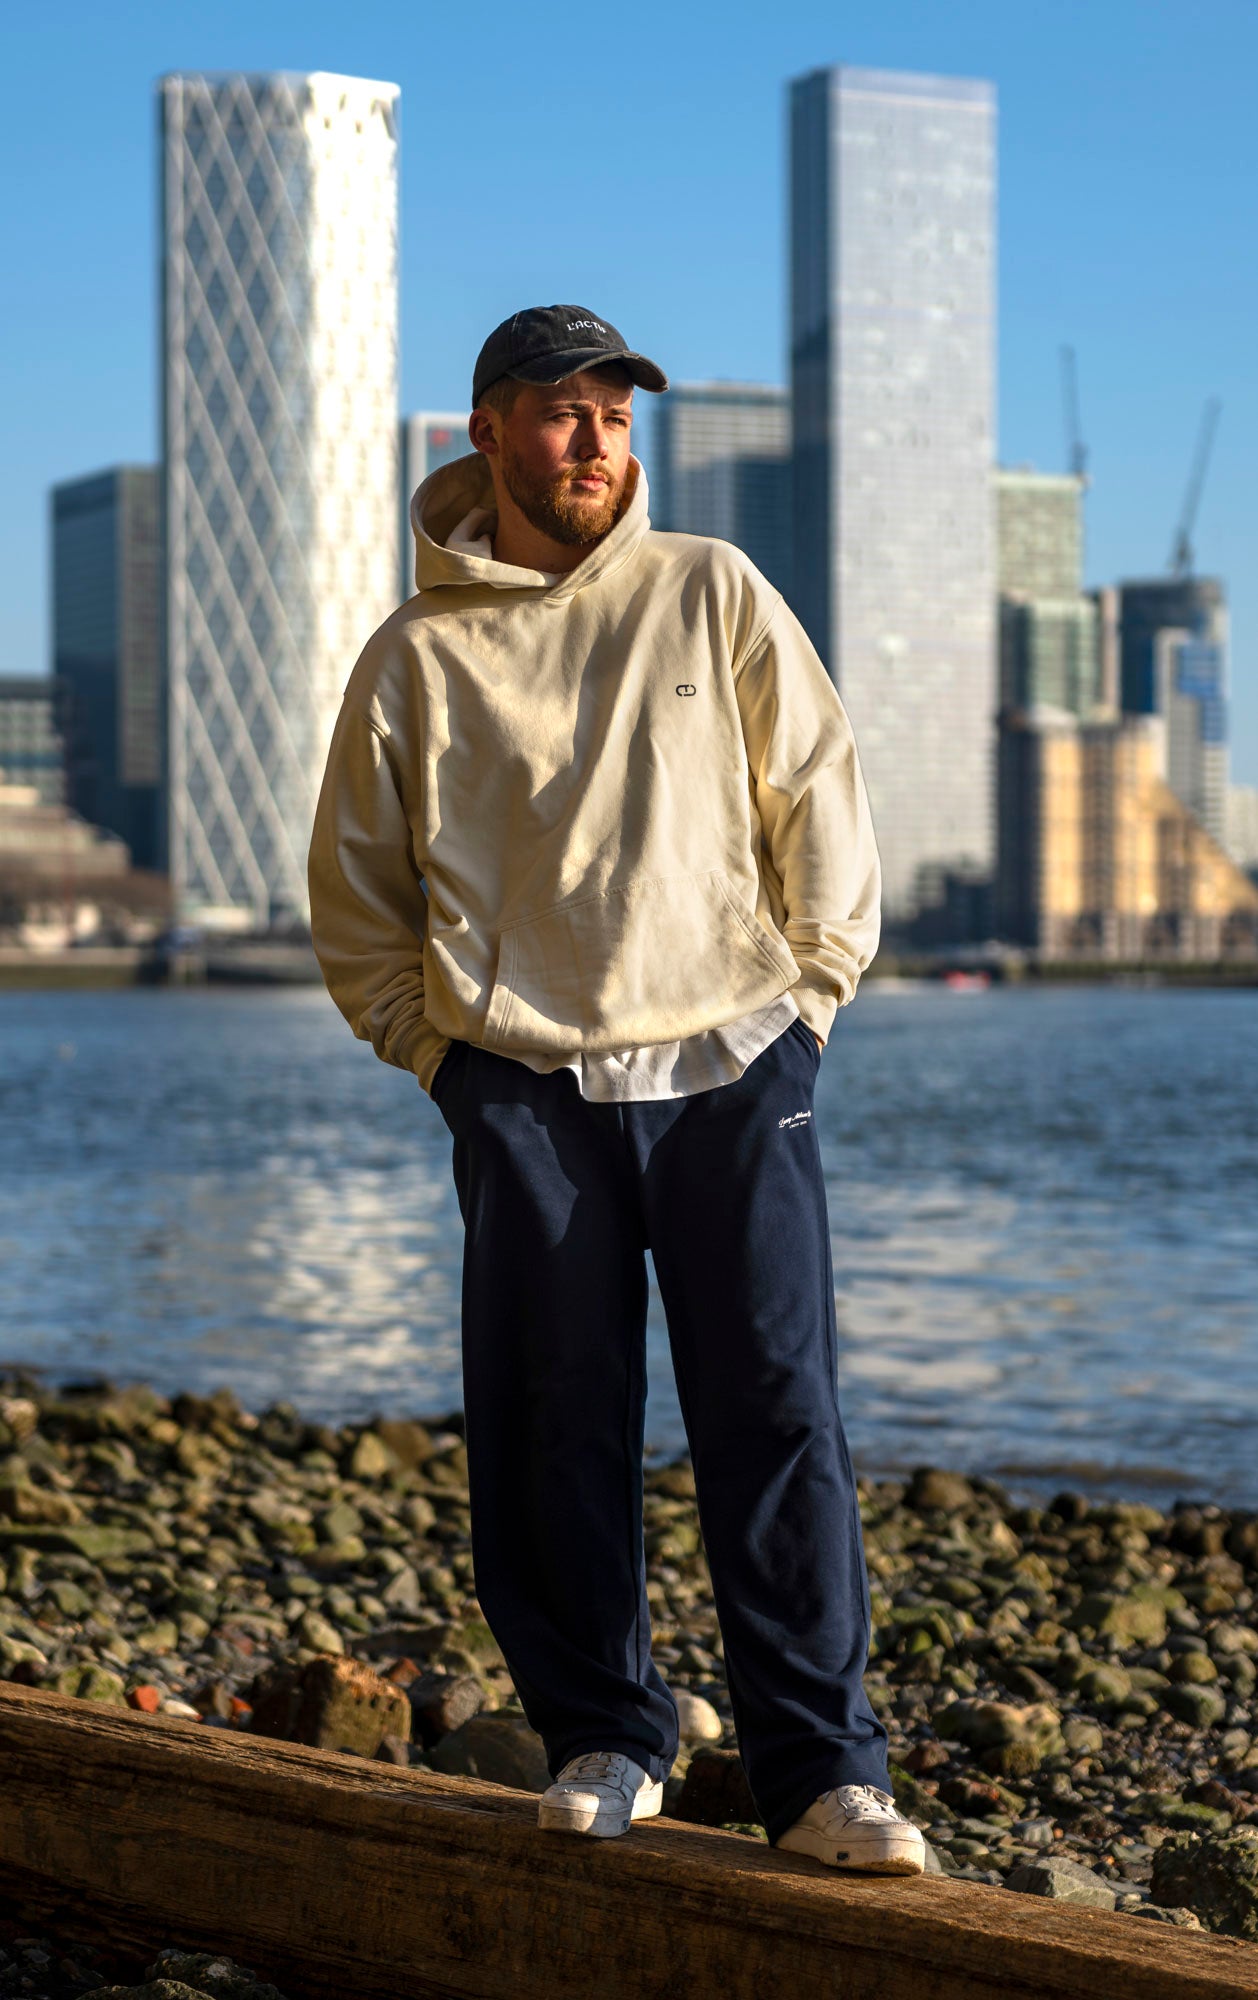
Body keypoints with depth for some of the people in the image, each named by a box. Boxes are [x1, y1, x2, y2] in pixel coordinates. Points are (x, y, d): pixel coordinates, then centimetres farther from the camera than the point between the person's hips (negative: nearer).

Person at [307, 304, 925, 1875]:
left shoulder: (713, 594, 8)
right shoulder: (418, 656, 7)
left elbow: (821, 803, 11)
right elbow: (354, 896, 14)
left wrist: (803, 1006, 4)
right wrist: (444, 1053, 6)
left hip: (732, 1069, 0)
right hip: (528, 1095, 0)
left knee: (780, 1421, -4)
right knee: (552, 1435, 2)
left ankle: (823, 1770, 1)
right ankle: (604, 1737, 16)